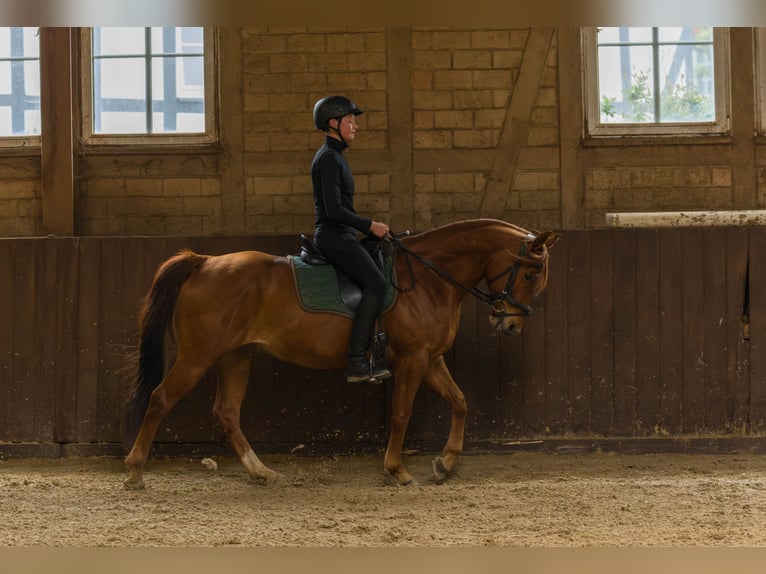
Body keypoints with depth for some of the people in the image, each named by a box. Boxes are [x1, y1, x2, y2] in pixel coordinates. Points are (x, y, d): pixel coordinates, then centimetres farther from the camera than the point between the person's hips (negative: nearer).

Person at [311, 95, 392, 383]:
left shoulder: (335, 156, 18)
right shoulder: (328, 159, -14)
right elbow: (334, 210, -21)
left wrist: (368, 226, 18)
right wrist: (369, 226, -15)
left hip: (341, 236, 11)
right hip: (334, 237, -11)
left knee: (375, 281, 13)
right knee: (376, 283, -21)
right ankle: (356, 363, -27)